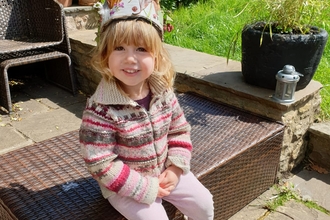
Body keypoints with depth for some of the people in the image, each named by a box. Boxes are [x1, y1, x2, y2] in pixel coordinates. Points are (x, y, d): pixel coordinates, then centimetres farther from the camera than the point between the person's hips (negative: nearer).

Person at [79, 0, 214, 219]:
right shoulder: (100, 109, -28)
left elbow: (180, 130, 3)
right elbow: (100, 164, -24)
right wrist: (145, 187, -21)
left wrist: (176, 167, -9)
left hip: (165, 172, 5)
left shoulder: (163, 91, -12)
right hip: (124, 185, -4)